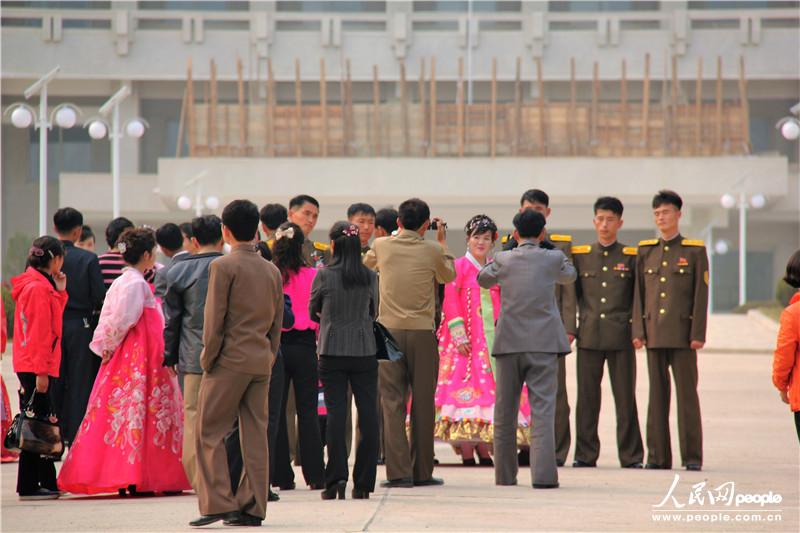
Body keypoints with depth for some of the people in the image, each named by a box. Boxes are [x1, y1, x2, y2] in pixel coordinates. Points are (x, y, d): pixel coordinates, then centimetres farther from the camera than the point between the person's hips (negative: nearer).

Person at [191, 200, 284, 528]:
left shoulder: (223, 266, -8)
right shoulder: (272, 271, 11)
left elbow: (214, 319, -11)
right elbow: (277, 322, 13)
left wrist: (208, 360, -3)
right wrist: (269, 358, 17)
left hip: (230, 360, -6)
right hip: (262, 362, 6)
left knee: (210, 433, 0)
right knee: (255, 434, 6)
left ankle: (218, 503, -7)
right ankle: (252, 508, 5)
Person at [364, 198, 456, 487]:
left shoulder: (382, 246, -1)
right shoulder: (432, 251, -4)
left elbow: (366, 263, 23)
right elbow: (449, 276, 16)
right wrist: (442, 241, 26)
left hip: (389, 332, 1)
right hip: (423, 333, -1)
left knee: (392, 402, 1)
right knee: (423, 403, 7)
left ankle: (398, 472, -6)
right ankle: (422, 471, 10)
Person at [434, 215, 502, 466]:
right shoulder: (459, 267, -1)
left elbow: (501, 304, 17)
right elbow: (450, 302, -6)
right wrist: (459, 336, -14)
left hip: (491, 339, 5)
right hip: (467, 340, -5)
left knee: (489, 388, 2)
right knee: (466, 388, -9)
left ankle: (484, 449, 7)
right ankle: (466, 451, -9)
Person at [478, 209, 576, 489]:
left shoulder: (503, 260, 1)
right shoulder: (553, 259, -1)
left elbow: (483, 280, 20)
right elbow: (569, 275, 21)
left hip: (509, 343, 1)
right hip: (544, 343, -1)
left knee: (505, 412, 11)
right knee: (543, 410, -5)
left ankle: (505, 474, 16)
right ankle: (543, 474, -16)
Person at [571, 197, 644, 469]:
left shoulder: (631, 257, 6)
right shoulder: (580, 256, 10)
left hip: (621, 337, -1)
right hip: (589, 336, 1)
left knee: (625, 398, 0)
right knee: (587, 397, 3)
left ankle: (631, 456, 5)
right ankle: (585, 454, 9)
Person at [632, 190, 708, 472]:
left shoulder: (695, 251, 3)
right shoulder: (645, 251, 12)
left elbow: (701, 295, -1)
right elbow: (639, 293, 11)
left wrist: (698, 334, -7)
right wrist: (638, 331, 2)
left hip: (682, 334, -3)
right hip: (654, 334, 3)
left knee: (687, 394, -3)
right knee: (657, 395, 4)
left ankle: (692, 456, 0)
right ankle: (658, 456, 6)